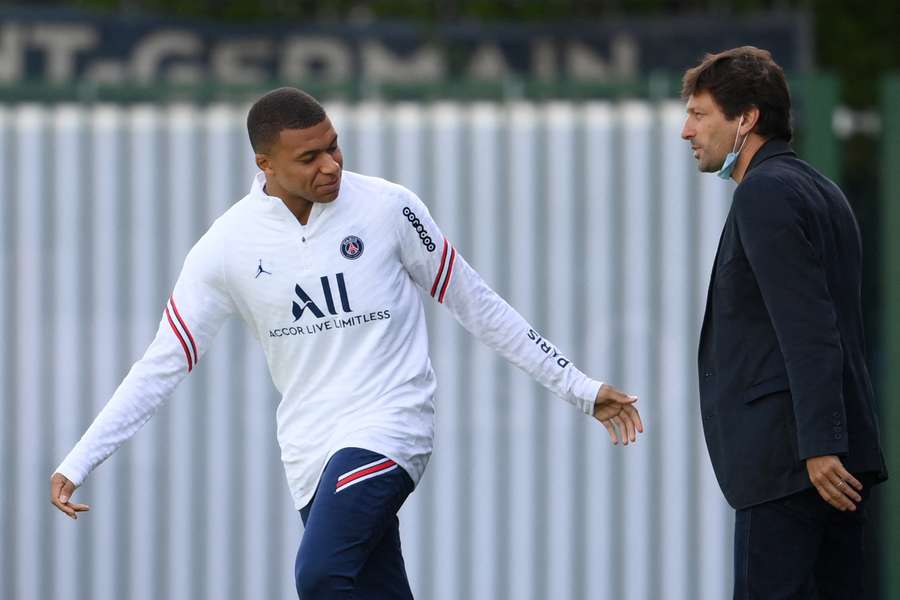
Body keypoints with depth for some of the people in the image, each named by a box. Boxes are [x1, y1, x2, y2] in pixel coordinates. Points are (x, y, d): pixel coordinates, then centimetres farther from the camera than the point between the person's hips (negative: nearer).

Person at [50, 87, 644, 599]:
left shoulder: (388, 208, -4)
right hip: (311, 451, 3)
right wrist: (78, 462, -2)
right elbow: (164, 364, 4)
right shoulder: (227, 246, -1)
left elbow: (476, 303, 7)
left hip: (390, 428, -3)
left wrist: (580, 388, 8)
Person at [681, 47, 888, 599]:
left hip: (788, 458, -10)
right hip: (839, 454, 10)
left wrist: (820, 447, -23)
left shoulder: (765, 192, -11)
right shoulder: (820, 191, 20)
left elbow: (808, 329, -19)